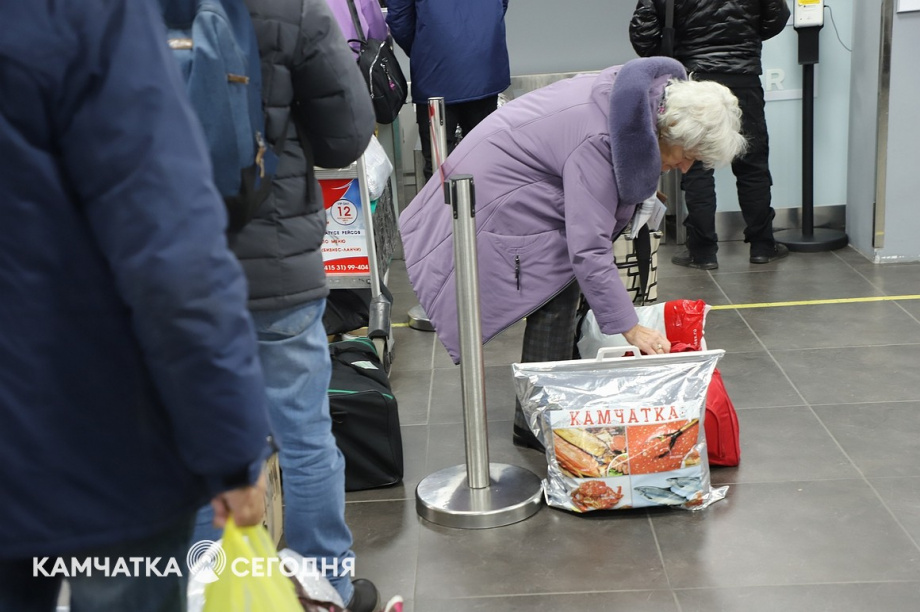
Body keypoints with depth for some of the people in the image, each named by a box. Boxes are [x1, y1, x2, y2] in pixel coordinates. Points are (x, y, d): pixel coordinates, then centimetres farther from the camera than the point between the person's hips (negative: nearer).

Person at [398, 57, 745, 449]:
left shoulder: (658, 92, -7)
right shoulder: (598, 142, -35)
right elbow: (589, 249, -36)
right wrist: (631, 329, -34)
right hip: (496, 193, -10)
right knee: (557, 293, -11)